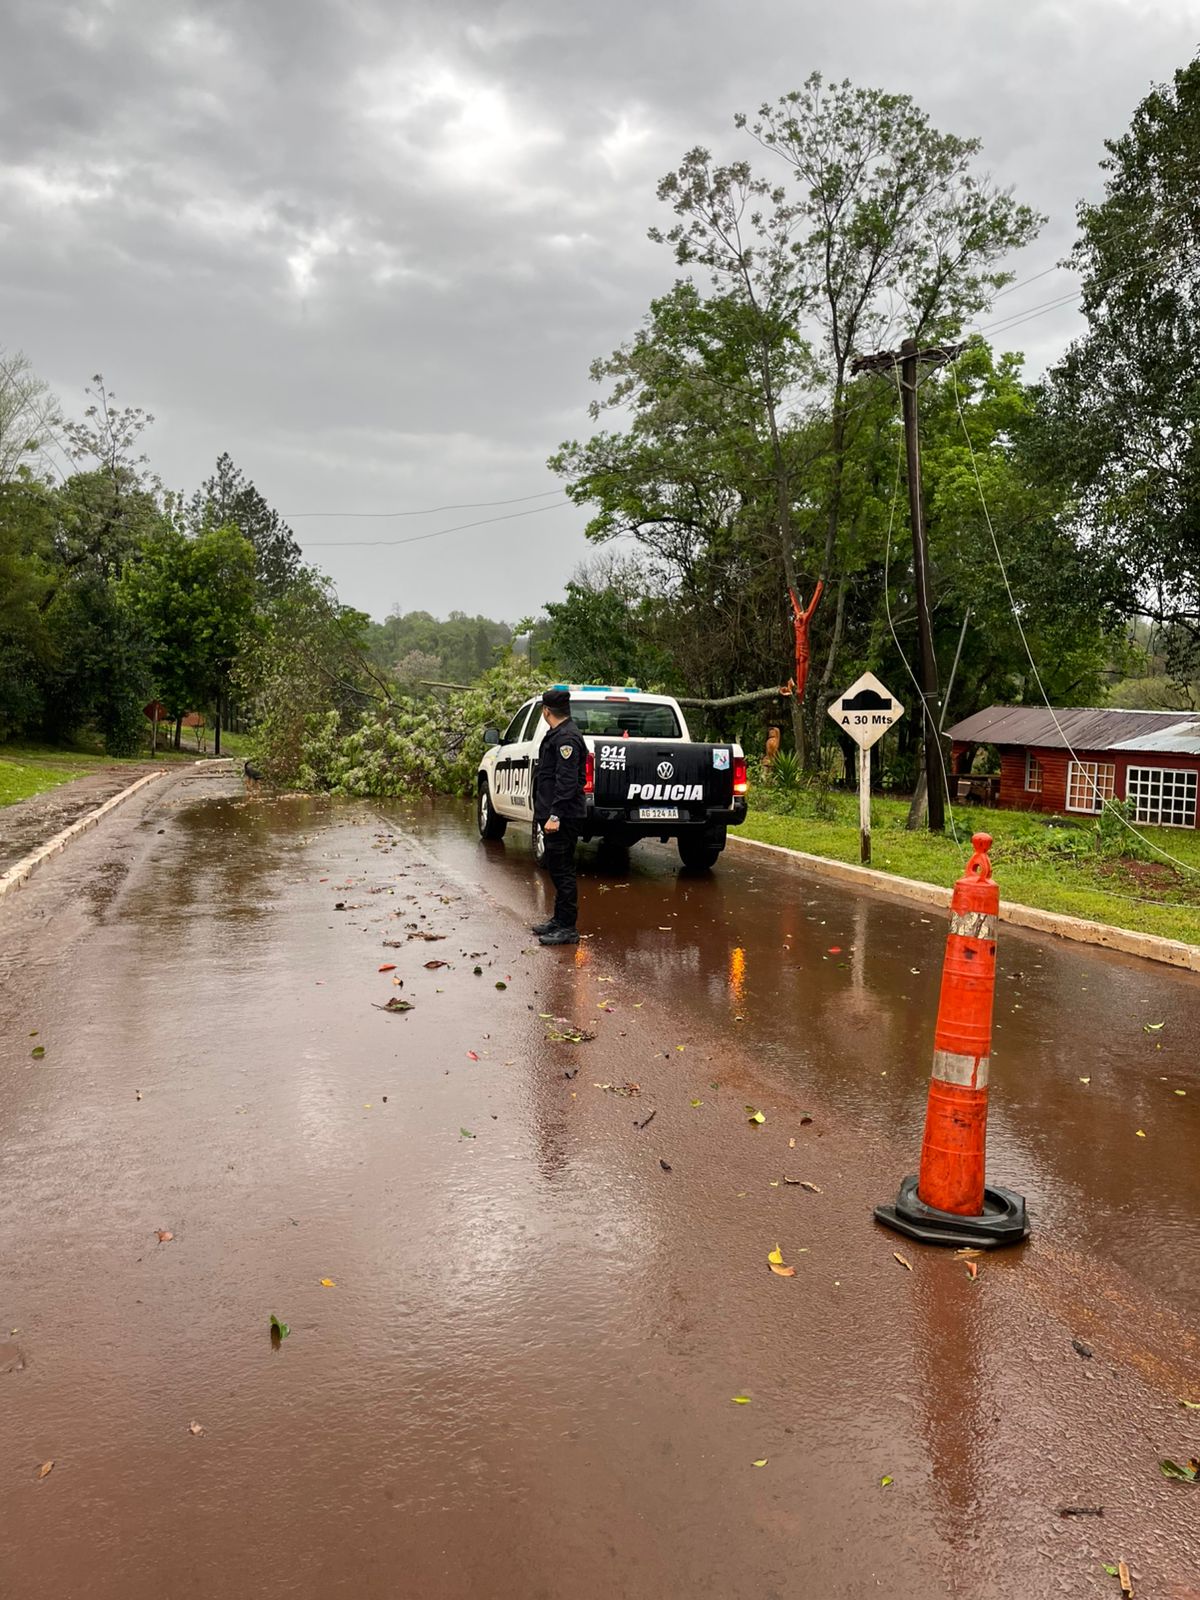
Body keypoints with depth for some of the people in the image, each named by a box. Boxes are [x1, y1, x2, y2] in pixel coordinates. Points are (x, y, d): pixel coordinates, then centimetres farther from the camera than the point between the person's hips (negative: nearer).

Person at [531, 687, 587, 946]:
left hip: (563, 817, -11)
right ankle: (559, 920, 26)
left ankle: (567, 929, -3)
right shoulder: (558, 735, 18)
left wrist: (555, 815, -26)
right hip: (555, 815, 11)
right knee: (557, 870, 16)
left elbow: (567, 781, -24)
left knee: (562, 871, -7)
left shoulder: (567, 738, -16)